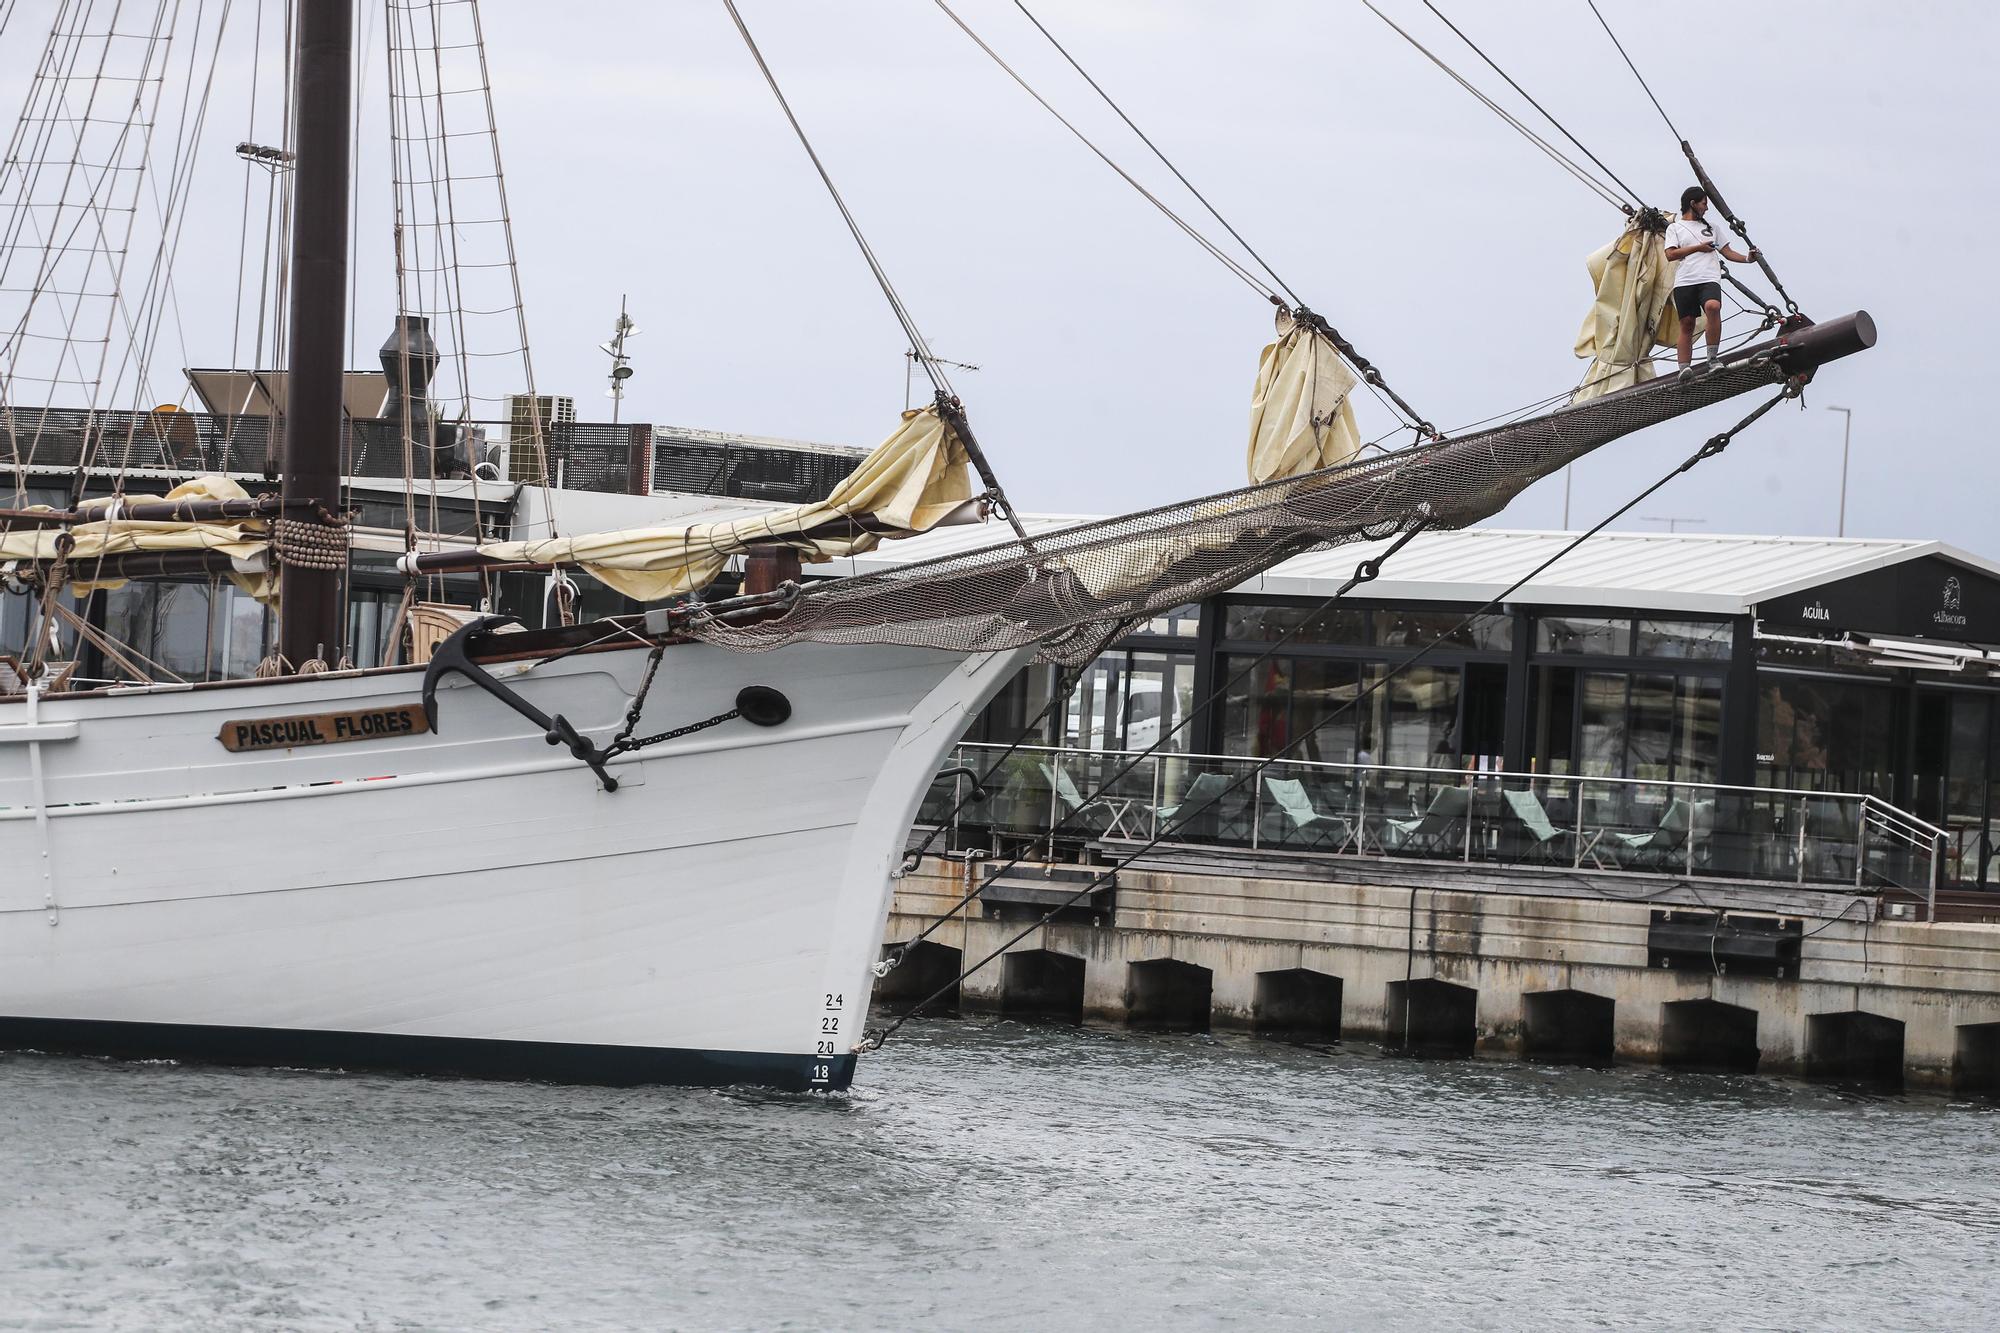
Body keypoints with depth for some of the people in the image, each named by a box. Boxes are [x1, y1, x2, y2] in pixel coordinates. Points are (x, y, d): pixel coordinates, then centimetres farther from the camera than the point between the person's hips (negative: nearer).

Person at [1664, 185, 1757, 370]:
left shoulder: (1710, 227, 26)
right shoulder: (1675, 228, 15)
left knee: (1712, 306, -29)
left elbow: (1727, 252, 23)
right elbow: (1671, 254, 1)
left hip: (1709, 279, 1)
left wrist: (1747, 259, 8)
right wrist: (1698, 248, 0)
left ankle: (1712, 358, -26)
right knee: (1686, 324, -5)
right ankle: (1684, 369, -3)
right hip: (1684, 282, -1)